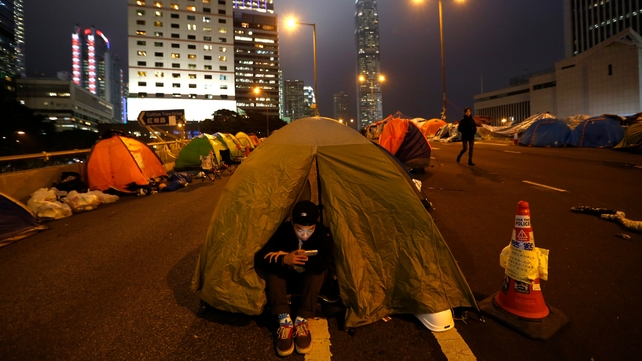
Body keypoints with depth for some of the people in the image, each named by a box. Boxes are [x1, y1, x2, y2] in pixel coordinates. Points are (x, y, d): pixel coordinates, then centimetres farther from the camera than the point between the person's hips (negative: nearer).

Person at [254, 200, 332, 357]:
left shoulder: (321, 232, -24)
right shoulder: (284, 230, -25)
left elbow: (325, 261, -38)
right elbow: (260, 259, -33)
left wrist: (304, 260, -46)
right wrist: (284, 260, -49)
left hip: (309, 278, 0)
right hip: (286, 277, 0)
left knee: (319, 268, -33)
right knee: (273, 265, -31)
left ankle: (302, 320, -30)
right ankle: (284, 320, -34)